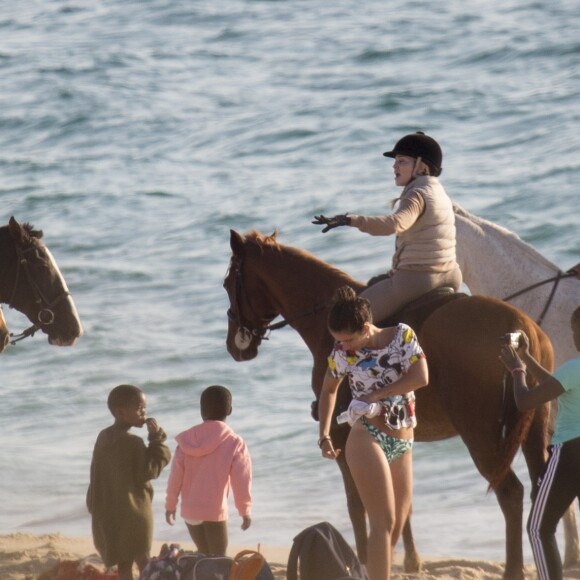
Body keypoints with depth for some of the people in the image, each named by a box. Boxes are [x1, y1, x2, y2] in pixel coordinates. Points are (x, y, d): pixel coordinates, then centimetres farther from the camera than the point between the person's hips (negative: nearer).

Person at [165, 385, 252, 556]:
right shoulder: (234, 443, -9)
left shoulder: (187, 439, 0)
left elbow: (176, 476, 3)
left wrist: (170, 505, 14)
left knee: (204, 556, 19)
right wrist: (245, 510, 4)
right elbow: (241, 480, -8)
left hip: (190, 510, 4)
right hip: (215, 510, -4)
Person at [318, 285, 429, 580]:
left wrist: (376, 394, -15)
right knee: (384, 523, -15)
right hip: (368, 439, -3)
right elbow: (328, 390, 12)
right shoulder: (342, 354, -3)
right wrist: (324, 435, 3)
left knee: (396, 527, 4)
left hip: (402, 445, 3)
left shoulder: (403, 336, -3)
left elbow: (420, 377, -14)